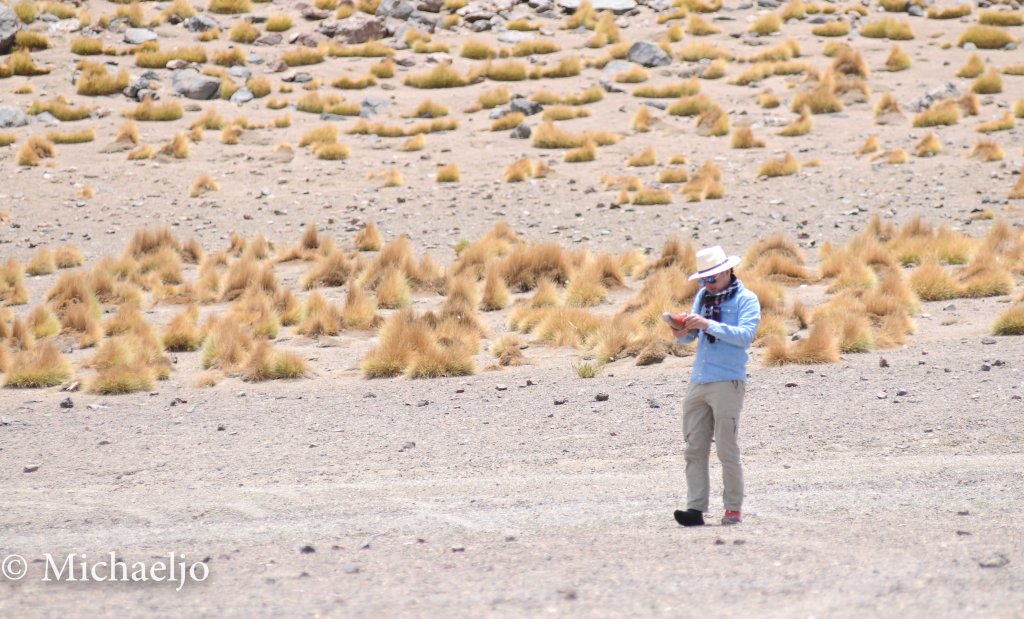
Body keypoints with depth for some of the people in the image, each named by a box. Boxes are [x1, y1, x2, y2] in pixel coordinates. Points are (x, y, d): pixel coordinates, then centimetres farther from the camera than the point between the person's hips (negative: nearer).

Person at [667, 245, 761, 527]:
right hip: (698, 382, 6)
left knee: (727, 450, -4)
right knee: (695, 449, 0)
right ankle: (696, 508, -3)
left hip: (727, 382, -6)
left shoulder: (745, 300, -2)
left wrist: (708, 325, -22)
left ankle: (734, 509, 4)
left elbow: (745, 335, -16)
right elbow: (691, 336, 20)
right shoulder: (702, 296, 17)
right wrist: (682, 333, -3)